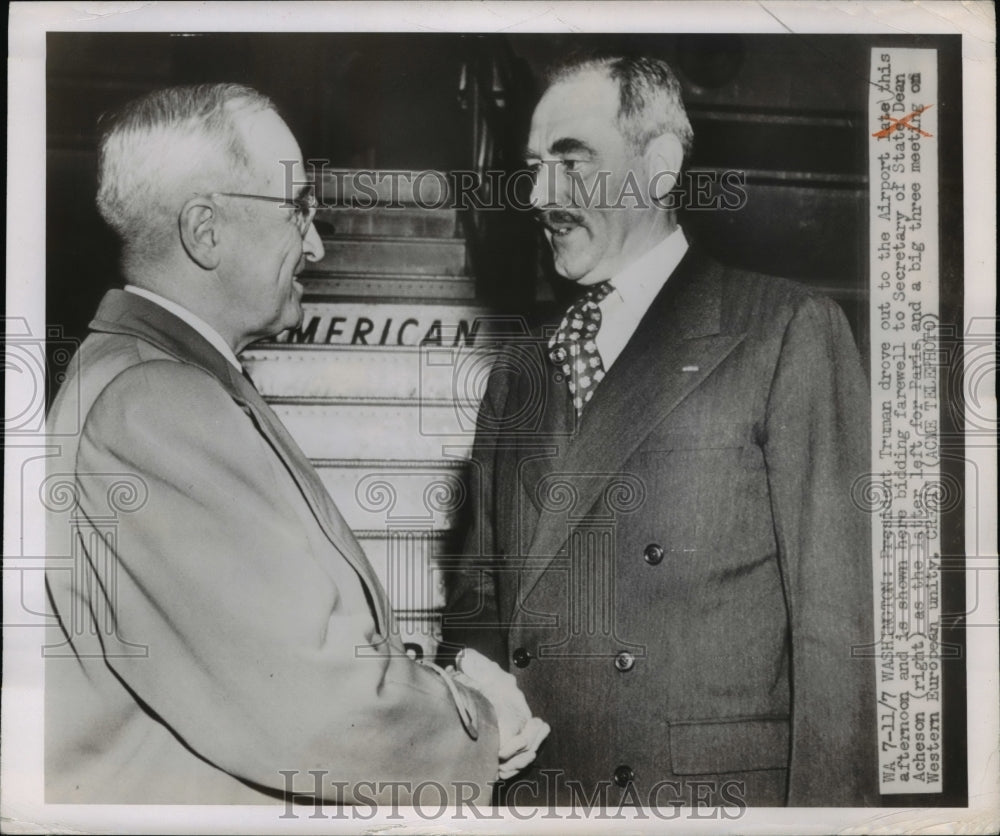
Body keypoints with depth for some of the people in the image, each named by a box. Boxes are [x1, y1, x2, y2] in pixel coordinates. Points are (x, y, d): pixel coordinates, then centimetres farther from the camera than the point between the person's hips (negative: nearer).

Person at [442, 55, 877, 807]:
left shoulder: (789, 330, -7)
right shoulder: (519, 372, 10)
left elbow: (838, 617, -10)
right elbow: (482, 597, 12)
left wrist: (825, 802, -13)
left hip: (715, 786, -4)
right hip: (525, 788, 5)